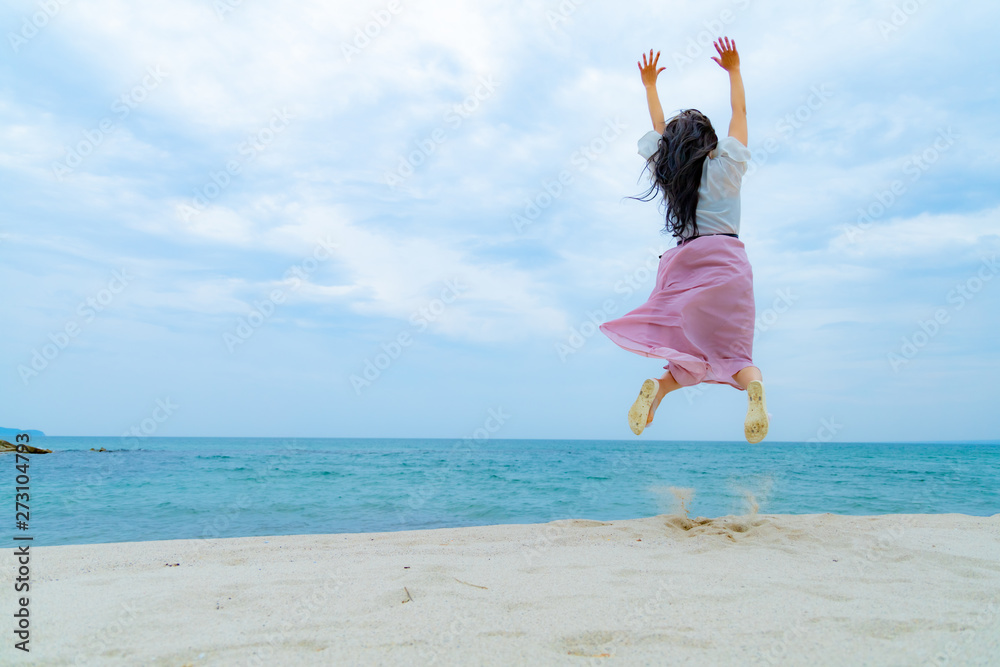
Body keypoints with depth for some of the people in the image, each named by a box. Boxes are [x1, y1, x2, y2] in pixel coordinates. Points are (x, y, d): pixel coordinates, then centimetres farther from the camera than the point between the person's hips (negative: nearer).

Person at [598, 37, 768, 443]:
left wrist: (650, 86, 44)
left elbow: (660, 129, 32)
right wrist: (734, 70, 32)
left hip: (682, 262, 3)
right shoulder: (726, 167, 9)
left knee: (697, 356, 8)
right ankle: (754, 386, -37)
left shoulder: (666, 173, 15)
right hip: (726, 260, -2)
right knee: (734, 351, -5)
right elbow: (740, 113, 22)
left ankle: (658, 387, -21)